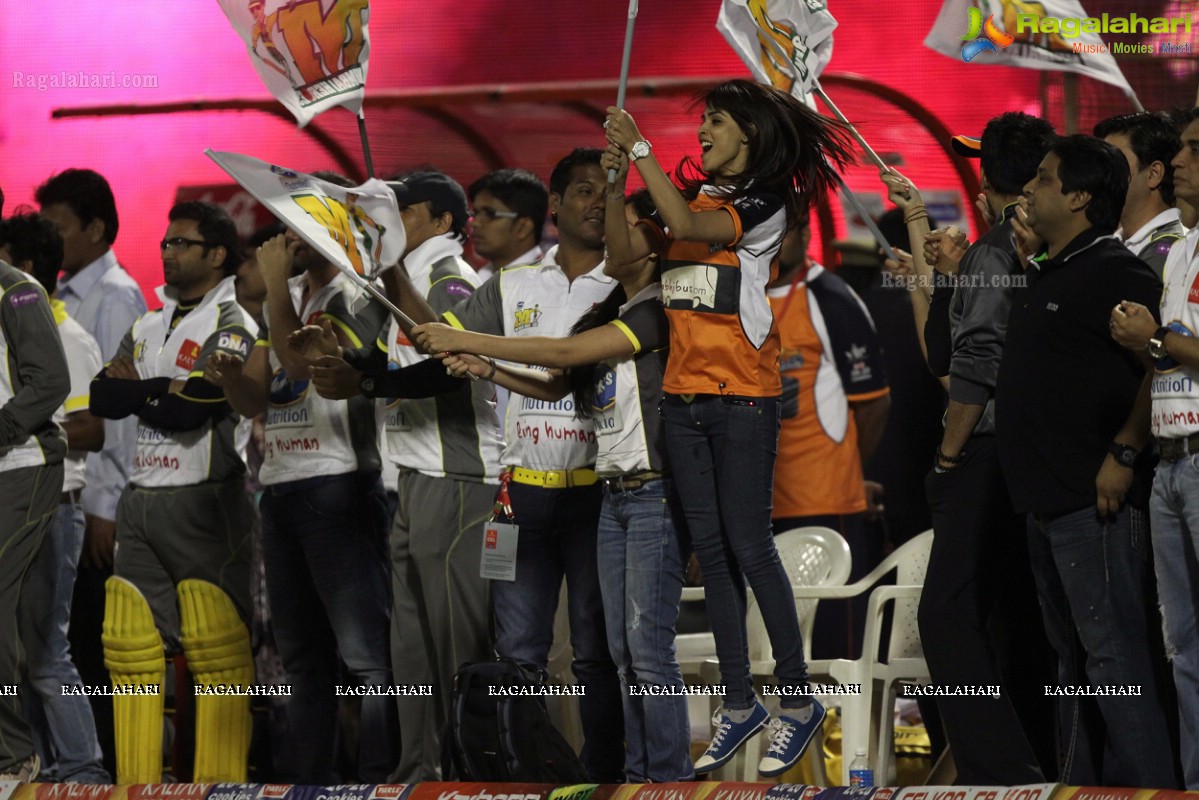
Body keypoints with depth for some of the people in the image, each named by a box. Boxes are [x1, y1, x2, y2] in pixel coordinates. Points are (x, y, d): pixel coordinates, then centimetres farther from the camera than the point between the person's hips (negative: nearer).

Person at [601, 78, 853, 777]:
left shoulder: (765, 204, -9)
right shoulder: (694, 193, 12)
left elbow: (686, 225, -23)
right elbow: (624, 252, 9)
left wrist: (640, 150, -18)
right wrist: (615, 177, -3)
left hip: (743, 398, -7)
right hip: (685, 396, 7)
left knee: (749, 546, -7)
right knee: (711, 549, 8)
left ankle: (798, 701, 2)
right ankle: (739, 705, 13)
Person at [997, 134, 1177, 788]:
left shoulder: (1114, 272, -13)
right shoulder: (1046, 274, 17)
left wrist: (1124, 453, -22)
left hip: (1093, 499, -11)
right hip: (1047, 500, 11)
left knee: (1112, 654, -11)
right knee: (1070, 656, 14)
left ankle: (1139, 787, -10)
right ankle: (1081, 787, 20)